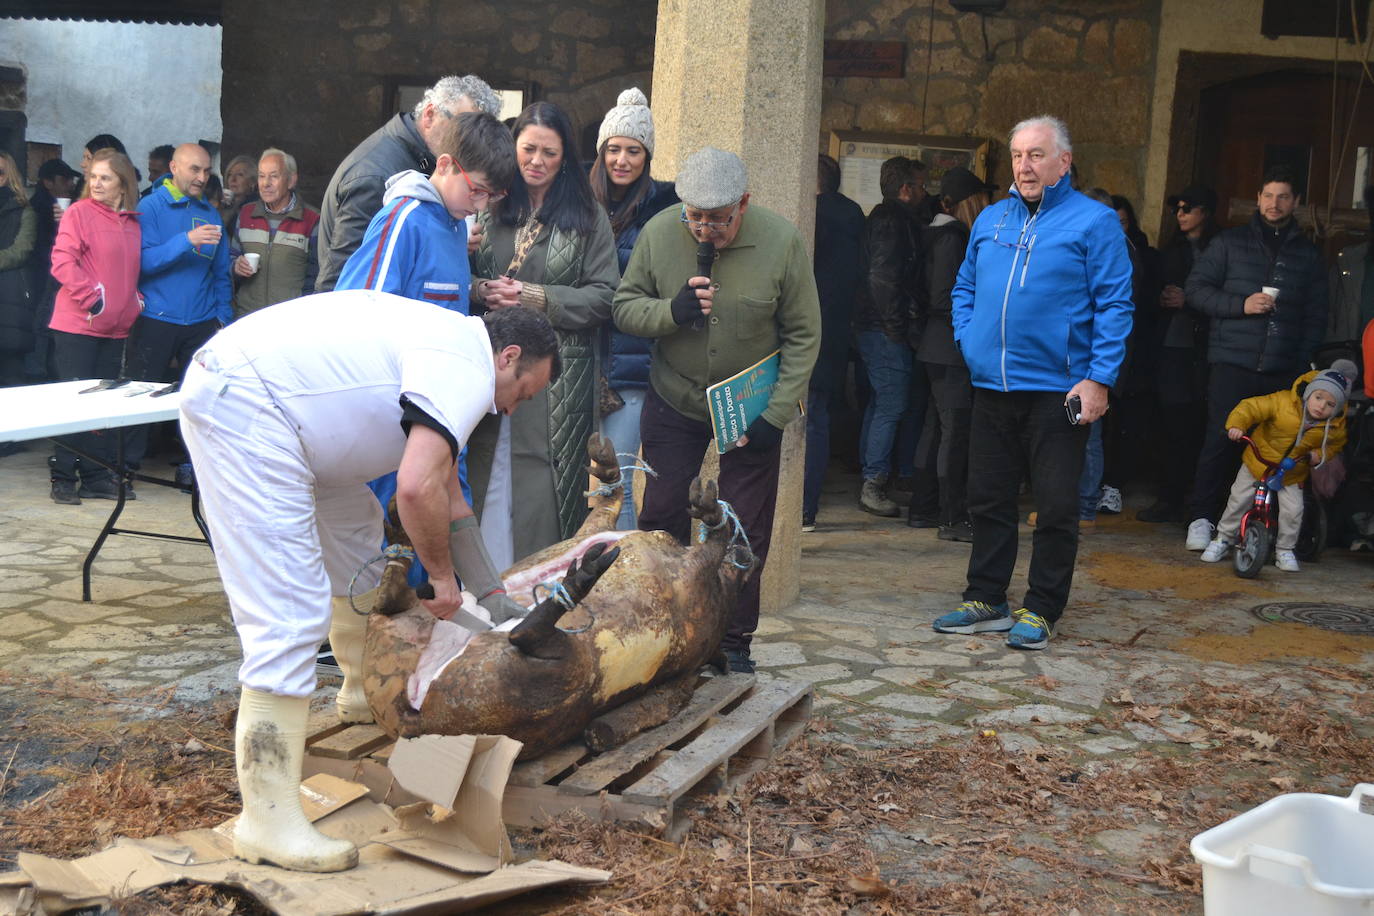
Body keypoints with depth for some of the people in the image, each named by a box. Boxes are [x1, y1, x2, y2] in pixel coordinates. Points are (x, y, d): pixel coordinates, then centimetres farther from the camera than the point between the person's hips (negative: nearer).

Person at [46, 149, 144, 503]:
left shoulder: (133, 222, 11)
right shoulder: (79, 212, -5)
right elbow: (63, 263, -13)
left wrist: (135, 299, 7)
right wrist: (92, 297, -17)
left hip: (115, 327, 6)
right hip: (77, 324, -5)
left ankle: (97, 477, 18)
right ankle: (63, 479, 7)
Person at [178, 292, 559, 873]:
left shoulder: (447, 347, 22)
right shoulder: (469, 368, -10)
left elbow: (448, 497, 30)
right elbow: (417, 488, -25)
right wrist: (441, 574, -7)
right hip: (241, 405, -11)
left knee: (353, 526, 29)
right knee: (291, 613, -14)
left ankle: (365, 685, 48)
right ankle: (267, 821, -11)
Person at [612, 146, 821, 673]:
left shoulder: (781, 241, -15)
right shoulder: (660, 233, -12)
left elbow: (803, 337, -8)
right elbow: (624, 308, -3)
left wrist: (776, 414, -13)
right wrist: (672, 310, -25)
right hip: (674, 401, 1)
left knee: (745, 533, 5)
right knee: (661, 517, 7)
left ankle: (734, 643, 19)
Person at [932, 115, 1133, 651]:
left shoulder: (1094, 222, -3)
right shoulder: (991, 220, 14)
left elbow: (1114, 305, -7)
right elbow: (965, 288, 23)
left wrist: (1099, 378, -13)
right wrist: (969, 343, 7)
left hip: (1057, 390, -5)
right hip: (991, 386, 5)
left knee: (1055, 506, 1)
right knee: (988, 498, 11)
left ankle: (1041, 610, 12)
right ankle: (985, 599, 22)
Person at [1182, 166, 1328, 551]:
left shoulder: (1308, 254, 16)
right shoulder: (1230, 242, 9)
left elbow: (1316, 315, 16)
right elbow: (1196, 288, 3)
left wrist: (1304, 360, 4)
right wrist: (1241, 305, -11)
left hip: (1283, 371, 2)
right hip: (1232, 362, -2)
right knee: (1221, 439, -8)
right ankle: (1201, 518, -1)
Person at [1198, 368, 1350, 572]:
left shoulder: (1335, 426, -13)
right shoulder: (1282, 402, -25)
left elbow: (1336, 444, 8)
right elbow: (1252, 407, -25)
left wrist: (1320, 454, -12)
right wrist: (1237, 424, -43)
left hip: (1292, 474, 1)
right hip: (1258, 462, -1)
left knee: (1293, 510, -11)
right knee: (1238, 500, 2)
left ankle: (1285, 550, 12)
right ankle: (1223, 540, 20)